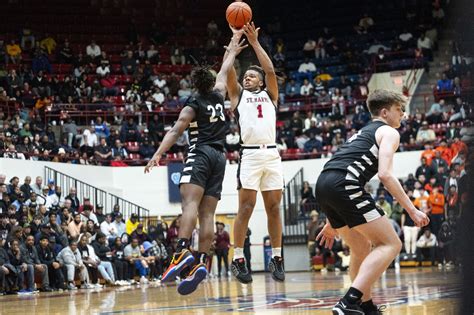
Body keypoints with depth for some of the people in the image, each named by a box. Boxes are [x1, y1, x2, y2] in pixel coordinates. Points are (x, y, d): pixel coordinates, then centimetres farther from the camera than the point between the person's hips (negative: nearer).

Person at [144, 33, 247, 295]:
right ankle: (201, 263, -17)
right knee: (207, 213, -3)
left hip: (201, 153, -5)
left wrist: (158, 154, -17)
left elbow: (176, 130, -10)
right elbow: (223, 74, 36)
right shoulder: (218, 96, 17)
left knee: (190, 203, -23)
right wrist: (231, 52, 51)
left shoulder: (193, 104, 3)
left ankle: (182, 251, -44)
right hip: (219, 157, 5)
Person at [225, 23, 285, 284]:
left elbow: (270, 70, 4)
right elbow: (228, 70, 4)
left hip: (272, 154, 2)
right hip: (249, 154, -2)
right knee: (246, 207, -7)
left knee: (274, 207, 3)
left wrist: (254, 42, 4)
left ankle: (276, 259, 8)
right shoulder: (238, 94, 17)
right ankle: (238, 259, -4)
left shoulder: (269, 95, 19)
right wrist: (235, 39, 2)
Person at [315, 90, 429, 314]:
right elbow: (385, 174, -7)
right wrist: (412, 210, -5)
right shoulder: (389, 132, 9)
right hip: (343, 185, -9)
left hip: (323, 186, 9)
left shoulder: (361, 134, 35)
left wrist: (332, 223, 38)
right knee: (390, 244, -6)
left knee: (362, 248, 24)